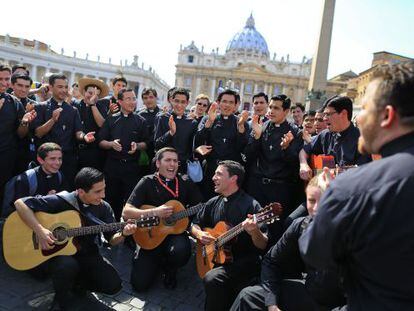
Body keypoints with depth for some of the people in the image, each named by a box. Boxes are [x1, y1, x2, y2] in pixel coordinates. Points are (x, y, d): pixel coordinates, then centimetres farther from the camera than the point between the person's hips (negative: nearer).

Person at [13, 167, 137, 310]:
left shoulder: (104, 208, -8)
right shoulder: (62, 201, -20)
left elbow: (111, 239, -2)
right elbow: (20, 203, -19)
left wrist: (123, 234, -25)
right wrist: (39, 230, -29)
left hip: (86, 254, 3)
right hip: (57, 253, -3)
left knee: (113, 285, -13)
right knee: (68, 265, -38)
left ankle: (73, 282, 15)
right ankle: (64, 296, -2)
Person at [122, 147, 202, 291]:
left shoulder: (186, 183, 2)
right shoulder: (147, 182, -5)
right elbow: (126, 212, -12)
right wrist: (155, 212, -24)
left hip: (175, 232, 1)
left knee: (181, 250, -34)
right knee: (140, 283, -11)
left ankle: (169, 270, 5)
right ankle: (157, 262, 24)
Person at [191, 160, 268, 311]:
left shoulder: (251, 205, -12)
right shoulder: (213, 203, 7)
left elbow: (263, 245, -13)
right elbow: (195, 225, 18)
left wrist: (254, 232, -34)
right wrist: (199, 234, -4)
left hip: (245, 262, -5)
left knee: (212, 279, -28)